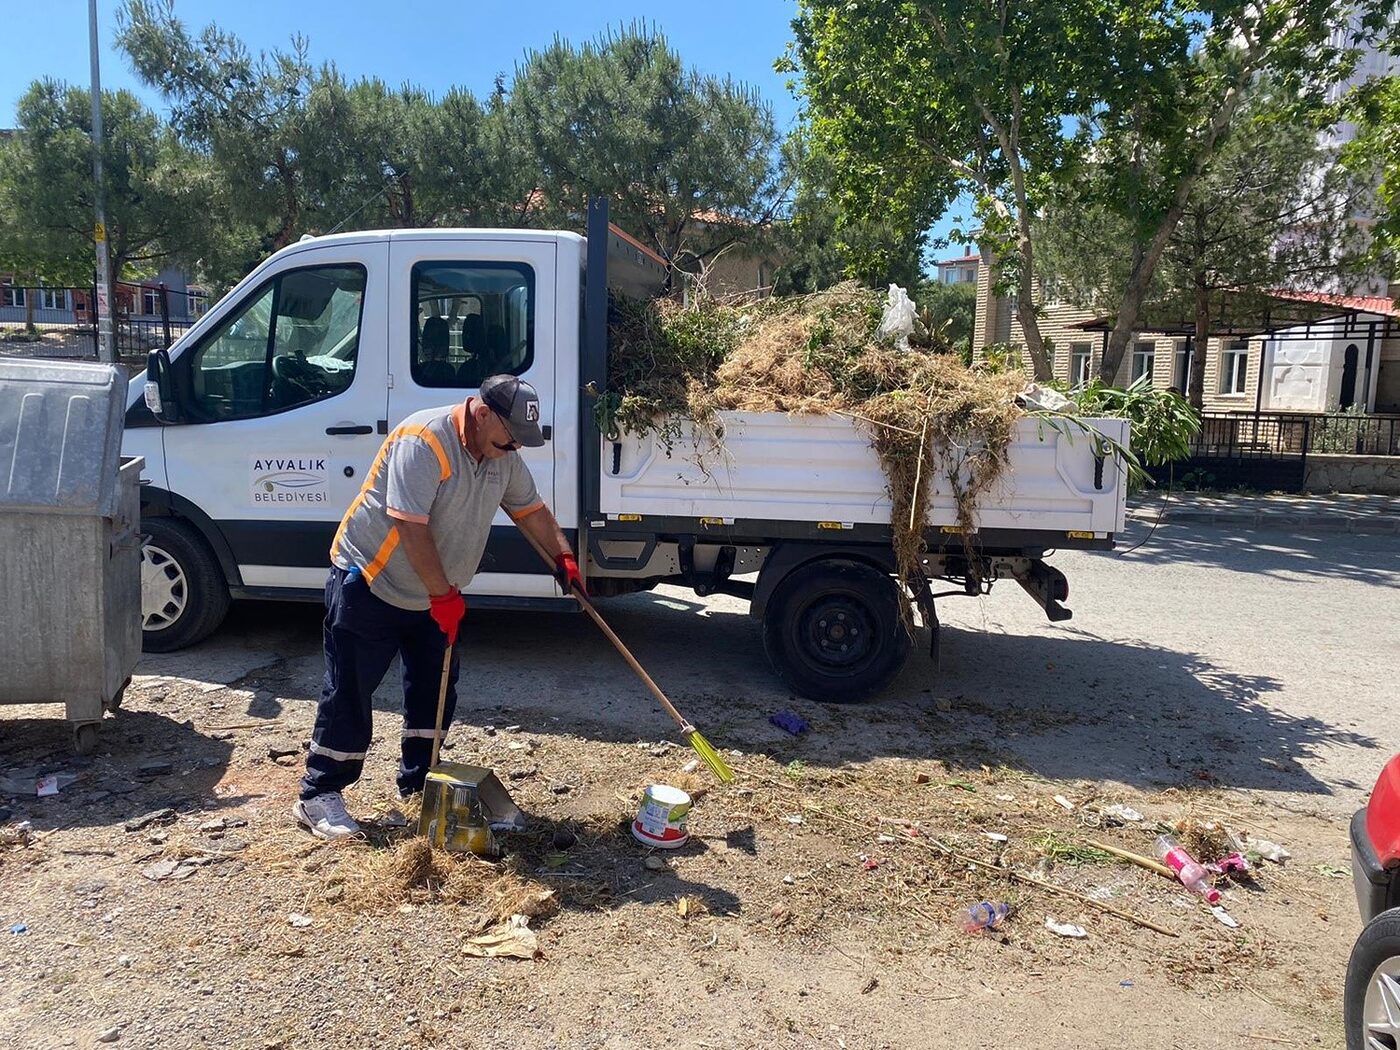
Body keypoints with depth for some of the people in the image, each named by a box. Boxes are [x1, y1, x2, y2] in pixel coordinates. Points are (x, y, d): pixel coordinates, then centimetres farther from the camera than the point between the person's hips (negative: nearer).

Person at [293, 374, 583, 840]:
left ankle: (417, 781, 27)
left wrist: (563, 558, 2)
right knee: (349, 691, -2)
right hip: (368, 584, -8)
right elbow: (410, 526, -31)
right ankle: (318, 795, 10)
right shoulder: (424, 441, -27)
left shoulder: (504, 457, -1)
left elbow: (531, 509, 13)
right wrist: (444, 594, -27)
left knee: (435, 688, 12)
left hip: (431, 596, 8)